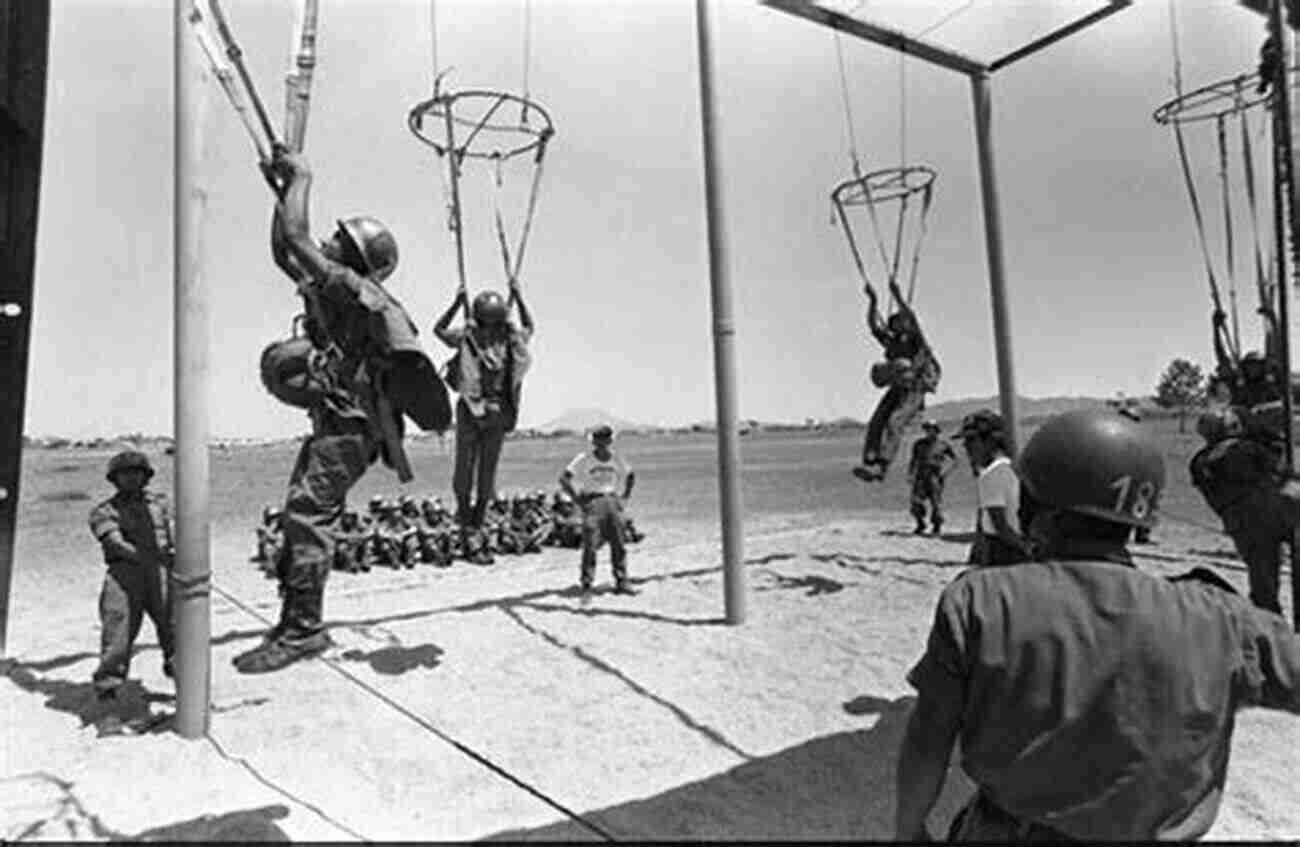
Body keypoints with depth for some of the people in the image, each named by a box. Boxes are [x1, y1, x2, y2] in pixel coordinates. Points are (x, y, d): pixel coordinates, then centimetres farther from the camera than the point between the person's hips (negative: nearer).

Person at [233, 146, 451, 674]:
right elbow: (283, 250, 30)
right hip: (336, 422, 10)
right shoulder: (330, 289, 20)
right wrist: (283, 189, 25)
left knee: (306, 512, -16)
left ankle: (302, 629, -14)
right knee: (301, 516, 9)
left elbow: (296, 235, -13)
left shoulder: (351, 287, -8)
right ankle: (296, 625, 16)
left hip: (350, 426, -10)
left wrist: (303, 178, 2)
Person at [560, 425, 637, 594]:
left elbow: (631, 476, 29)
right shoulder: (584, 458, -1)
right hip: (592, 502, -4)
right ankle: (586, 581, -4)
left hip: (613, 502, 4)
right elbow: (563, 479, -5)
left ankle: (621, 582, 7)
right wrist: (577, 499, -9)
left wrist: (625, 495, 16)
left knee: (618, 544, 1)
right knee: (590, 543, -12)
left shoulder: (617, 460, 11)